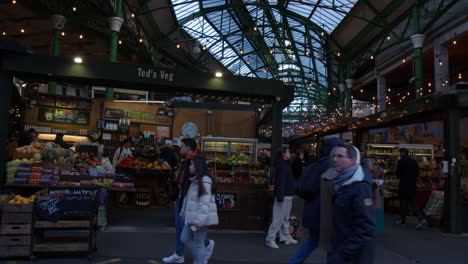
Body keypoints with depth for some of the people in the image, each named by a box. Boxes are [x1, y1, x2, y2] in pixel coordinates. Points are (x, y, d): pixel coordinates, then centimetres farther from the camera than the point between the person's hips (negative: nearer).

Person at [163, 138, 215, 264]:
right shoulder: (185, 162, 14)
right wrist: (175, 197, 20)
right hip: (180, 198, 9)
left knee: (185, 227, -2)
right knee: (179, 226, 12)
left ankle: (207, 244, 17)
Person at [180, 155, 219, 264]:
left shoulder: (204, 181, -17)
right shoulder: (195, 180, 14)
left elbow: (205, 202, -23)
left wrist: (200, 221, -25)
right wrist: (185, 214, 21)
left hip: (201, 217, -10)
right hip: (193, 217, 10)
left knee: (199, 243, 0)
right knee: (185, 238, 14)